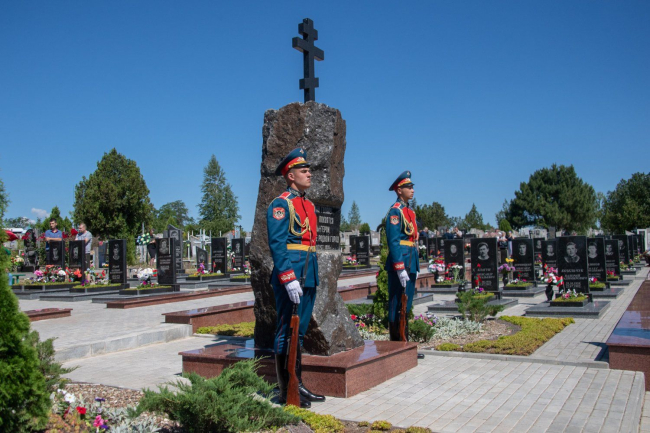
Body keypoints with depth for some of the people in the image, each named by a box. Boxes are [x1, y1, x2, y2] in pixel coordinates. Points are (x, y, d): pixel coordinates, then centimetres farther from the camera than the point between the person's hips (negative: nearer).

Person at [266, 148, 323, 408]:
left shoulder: (308, 205, 17)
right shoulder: (280, 204, -9)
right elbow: (277, 245, -16)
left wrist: (312, 277, 18)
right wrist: (290, 279, -22)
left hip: (309, 277, 9)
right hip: (290, 275, -9)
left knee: (300, 332, 14)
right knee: (287, 333, -2)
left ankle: (298, 385, 23)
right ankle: (286, 392, 7)